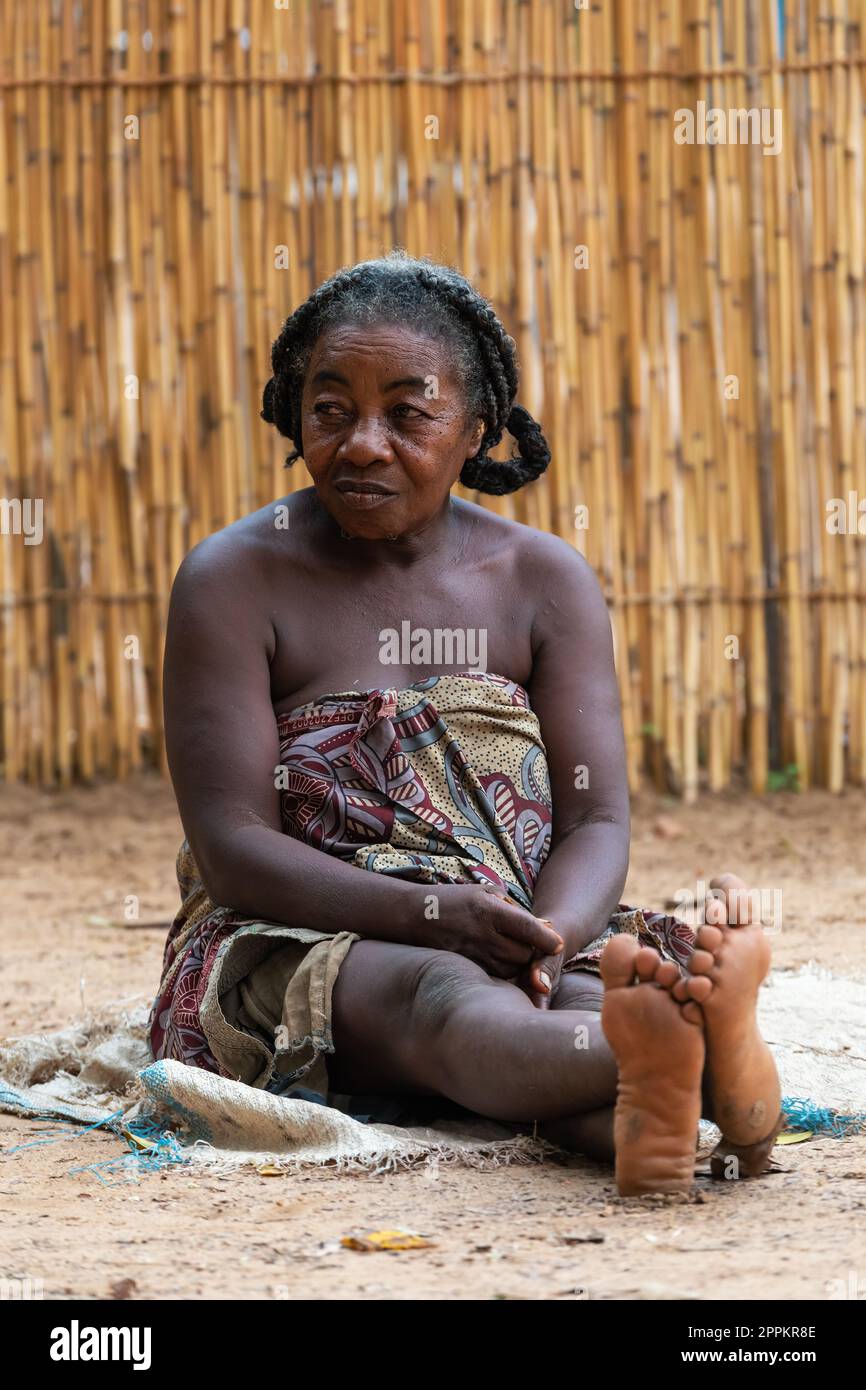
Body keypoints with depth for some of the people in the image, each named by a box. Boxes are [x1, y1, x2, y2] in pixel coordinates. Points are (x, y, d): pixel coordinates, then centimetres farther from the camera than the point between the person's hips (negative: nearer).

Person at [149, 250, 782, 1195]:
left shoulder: (547, 580, 9)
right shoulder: (234, 579, -1)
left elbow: (597, 821, 1)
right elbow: (232, 847, -10)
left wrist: (547, 936, -24)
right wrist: (432, 915, -27)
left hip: (521, 926, 4)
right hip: (296, 949, -4)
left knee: (591, 992, -33)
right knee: (445, 997, -38)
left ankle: (647, 1117, -71)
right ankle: (704, 1069, -71)